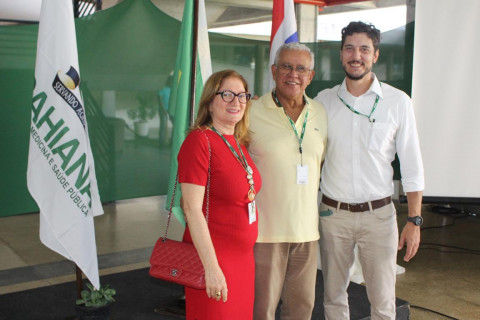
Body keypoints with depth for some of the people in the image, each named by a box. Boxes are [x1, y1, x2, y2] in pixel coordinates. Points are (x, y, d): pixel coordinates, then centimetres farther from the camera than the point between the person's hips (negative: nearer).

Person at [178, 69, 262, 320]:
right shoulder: (199, 141, -15)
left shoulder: (239, 143, 8)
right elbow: (192, 209, -19)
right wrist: (212, 268, -21)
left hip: (243, 258, 8)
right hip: (213, 260, -7)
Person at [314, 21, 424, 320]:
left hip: (378, 213, -2)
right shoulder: (324, 100, 2)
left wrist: (414, 219, -4)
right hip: (333, 212, 2)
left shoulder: (398, 101, -3)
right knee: (333, 293, 13)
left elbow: (412, 165, -1)